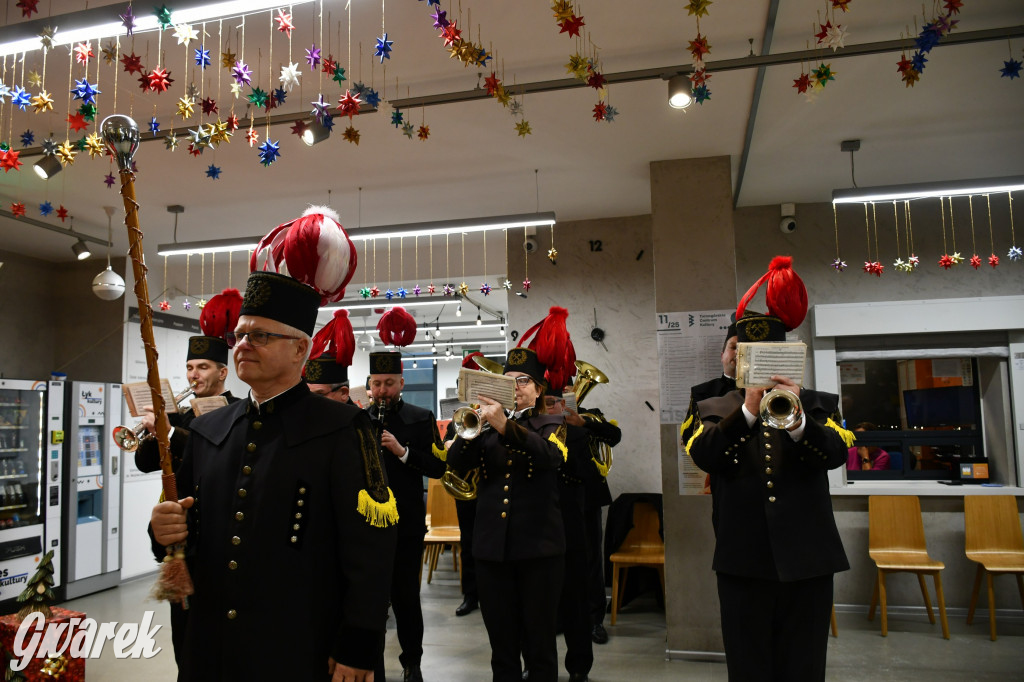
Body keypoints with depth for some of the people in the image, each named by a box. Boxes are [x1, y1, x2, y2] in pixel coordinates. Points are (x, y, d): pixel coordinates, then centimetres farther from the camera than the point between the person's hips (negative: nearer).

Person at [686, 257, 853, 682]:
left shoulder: (816, 405, 7)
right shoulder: (716, 409, 5)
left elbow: (835, 453, -12)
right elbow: (704, 456, -14)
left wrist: (796, 419, -31)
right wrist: (748, 410, -27)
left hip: (807, 559, 1)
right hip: (744, 562, 0)